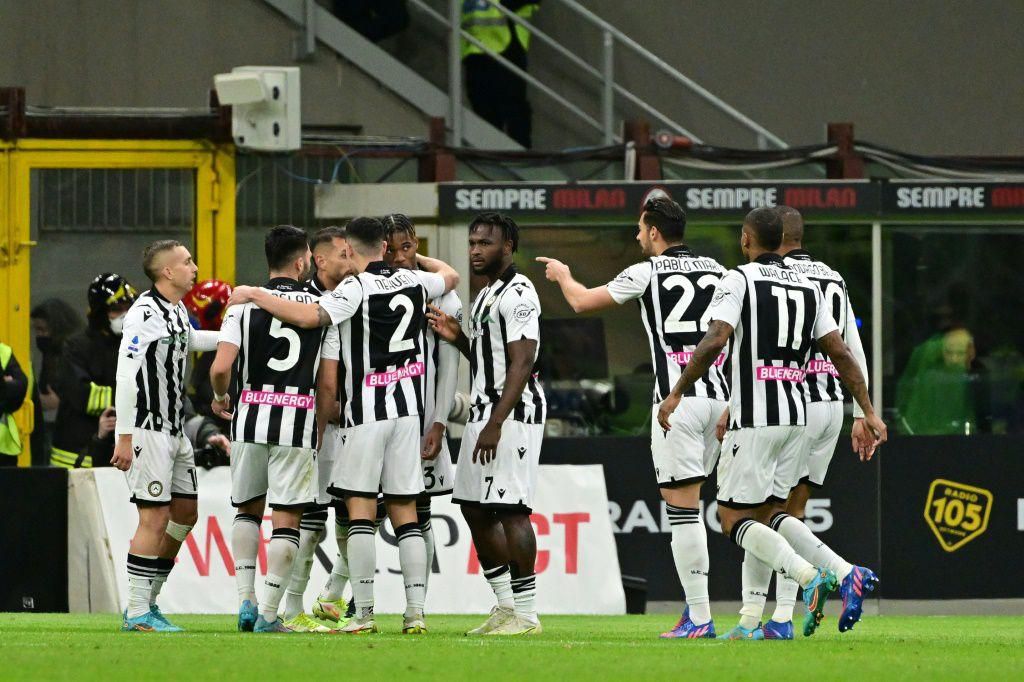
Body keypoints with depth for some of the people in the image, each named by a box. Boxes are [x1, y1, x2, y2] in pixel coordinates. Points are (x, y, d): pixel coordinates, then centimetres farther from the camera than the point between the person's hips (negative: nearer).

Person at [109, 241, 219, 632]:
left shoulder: (178, 311, 12)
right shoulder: (144, 313, -15)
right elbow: (125, 376, -19)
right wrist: (124, 438, -22)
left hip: (174, 431, 10)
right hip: (148, 430, -10)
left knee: (185, 513, 11)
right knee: (155, 518, -10)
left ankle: (147, 602, 19)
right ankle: (138, 614, -6)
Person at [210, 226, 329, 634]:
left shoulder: (245, 304, 1)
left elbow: (220, 368, -8)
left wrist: (221, 398, 13)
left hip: (250, 417, 2)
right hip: (298, 422, -2)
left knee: (248, 509, 19)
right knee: (287, 519, 2)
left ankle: (245, 600, 9)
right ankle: (268, 614, -2)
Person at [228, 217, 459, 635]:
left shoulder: (357, 287, -10)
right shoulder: (413, 282, 9)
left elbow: (310, 317, -24)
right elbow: (450, 277, 31)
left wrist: (255, 295, -14)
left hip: (366, 412, -6)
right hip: (407, 408, 6)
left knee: (360, 509, -4)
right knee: (405, 513, 7)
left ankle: (364, 613, -9)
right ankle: (415, 612, 2)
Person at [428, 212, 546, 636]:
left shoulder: (517, 294, -12)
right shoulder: (486, 295, 20)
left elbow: (521, 364, -19)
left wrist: (496, 424, -24)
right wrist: (458, 338, 11)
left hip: (512, 412, -11)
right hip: (484, 410, 11)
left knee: (511, 509, -11)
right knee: (474, 508, 11)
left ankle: (526, 613, -9)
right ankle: (505, 606, 17)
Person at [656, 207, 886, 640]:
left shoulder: (738, 281, -5)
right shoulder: (808, 288, 14)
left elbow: (714, 342, -18)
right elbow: (841, 354, 9)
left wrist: (676, 393, -12)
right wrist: (869, 413, 11)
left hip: (753, 417, -7)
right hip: (796, 417, 7)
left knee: (733, 517, -3)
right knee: (764, 514, 14)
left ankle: (811, 577, -24)